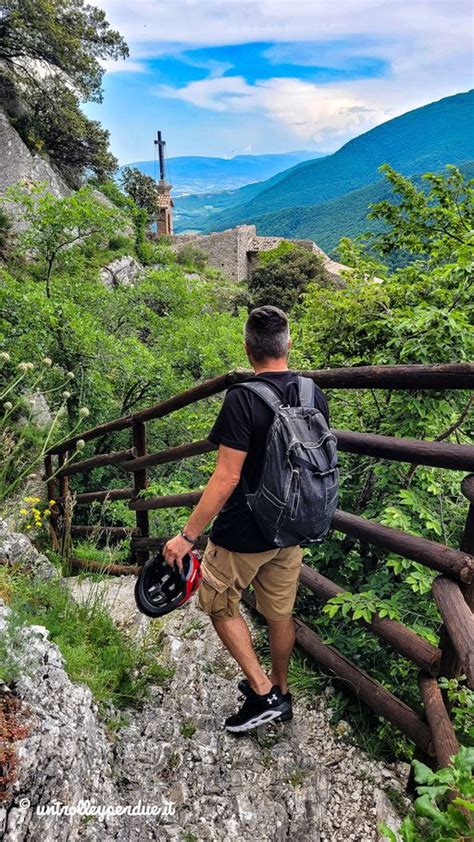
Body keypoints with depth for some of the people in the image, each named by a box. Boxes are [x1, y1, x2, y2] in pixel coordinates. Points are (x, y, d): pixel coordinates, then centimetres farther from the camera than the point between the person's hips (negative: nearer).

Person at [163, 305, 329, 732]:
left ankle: (262, 691, 18)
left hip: (243, 534, -6)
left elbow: (227, 477, -24)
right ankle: (280, 690, 40)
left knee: (220, 603, 18)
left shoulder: (243, 399, -22)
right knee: (280, 612, 21)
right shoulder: (315, 396, -2)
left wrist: (187, 536, -16)